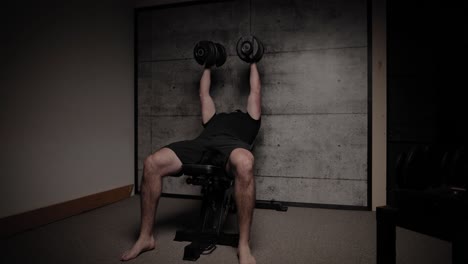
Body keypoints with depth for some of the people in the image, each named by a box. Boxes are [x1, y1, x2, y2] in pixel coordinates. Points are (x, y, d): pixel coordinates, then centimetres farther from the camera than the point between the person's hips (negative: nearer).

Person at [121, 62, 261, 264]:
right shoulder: (213, 117, 43)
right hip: (203, 143, 4)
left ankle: (244, 246, -31)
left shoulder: (250, 119, 38)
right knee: (152, 163, -22)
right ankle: (146, 237, -9)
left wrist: (252, 64, 58)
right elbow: (204, 93, 53)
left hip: (232, 144, -3)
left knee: (244, 162, -43)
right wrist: (207, 67, 66)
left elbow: (255, 92, 45)